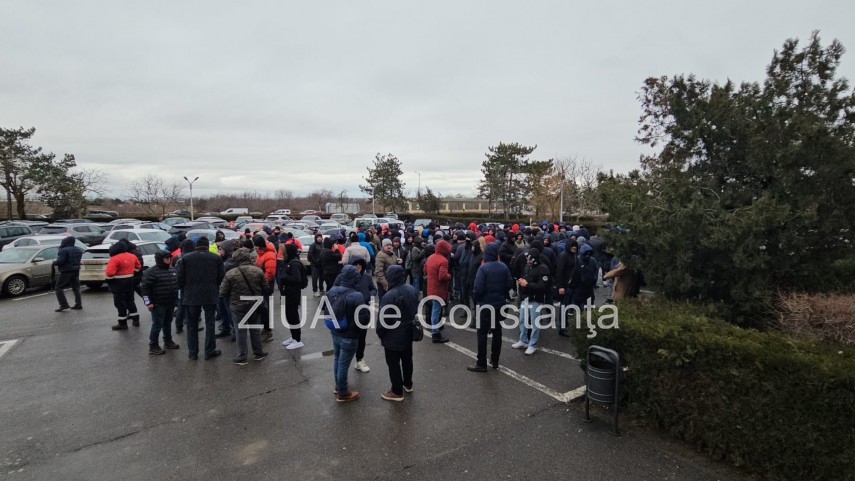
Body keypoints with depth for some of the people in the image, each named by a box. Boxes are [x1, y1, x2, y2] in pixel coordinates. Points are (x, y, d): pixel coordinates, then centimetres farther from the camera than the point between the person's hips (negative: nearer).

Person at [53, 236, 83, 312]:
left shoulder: (64, 250, -15)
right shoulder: (79, 250, 10)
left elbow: (61, 261, -21)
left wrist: (54, 263, -4)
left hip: (66, 271, -8)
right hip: (76, 271, 8)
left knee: (59, 288, 1)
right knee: (76, 288, 12)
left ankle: (64, 305, -6)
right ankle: (78, 304, 12)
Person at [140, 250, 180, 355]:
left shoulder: (172, 270, 10)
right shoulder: (151, 272, -13)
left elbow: (177, 284, 21)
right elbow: (145, 287, -15)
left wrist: (177, 298, 19)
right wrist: (148, 302, -18)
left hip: (170, 303, 7)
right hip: (158, 304, -7)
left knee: (168, 323, 17)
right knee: (157, 325, -3)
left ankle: (168, 341, 28)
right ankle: (153, 346, 7)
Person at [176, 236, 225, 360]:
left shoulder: (186, 258, -1)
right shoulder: (216, 258, -1)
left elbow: (180, 277, 0)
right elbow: (221, 277, 0)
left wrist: (184, 290, 16)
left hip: (191, 295, 1)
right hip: (210, 295, 0)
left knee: (192, 324, 11)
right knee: (209, 323, 7)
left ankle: (192, 352, 16)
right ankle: (209, 351, 11)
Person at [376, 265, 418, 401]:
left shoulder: (389, 296, -27)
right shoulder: (413, 290, -3)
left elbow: (384, 319, -19)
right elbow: (415, 309, 10)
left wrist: (380, 334, -3)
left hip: (393, 336, -8)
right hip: (408, 332, 8)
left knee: (394, 364, 8)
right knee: (407, 359, 23)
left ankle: (397, 391, 20)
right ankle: (408, 384, 40)